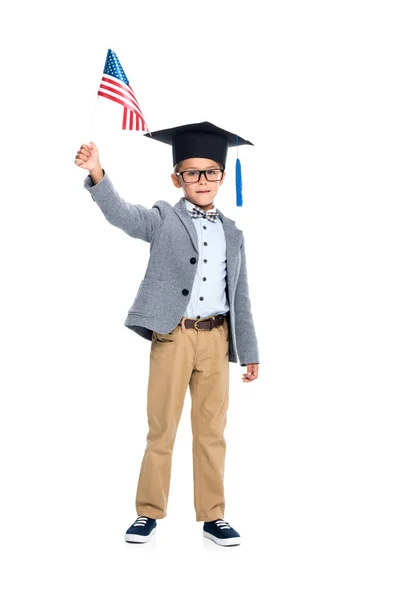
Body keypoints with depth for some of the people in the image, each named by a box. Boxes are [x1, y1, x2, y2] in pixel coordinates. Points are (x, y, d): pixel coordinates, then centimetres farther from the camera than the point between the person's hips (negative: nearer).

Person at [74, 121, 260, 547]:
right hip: (172, 336, -3)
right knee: (161, 429, 6)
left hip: (216, 339, 3)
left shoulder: (233, 233, 12)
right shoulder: (164, 219, 2)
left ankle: (212, 516, 21)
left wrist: (249, 353, 12)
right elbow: (122, 214, -18)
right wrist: (97, 174, -36)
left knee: (211, 431, 9)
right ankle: (149, 512, 20)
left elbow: (240, 299, 13)